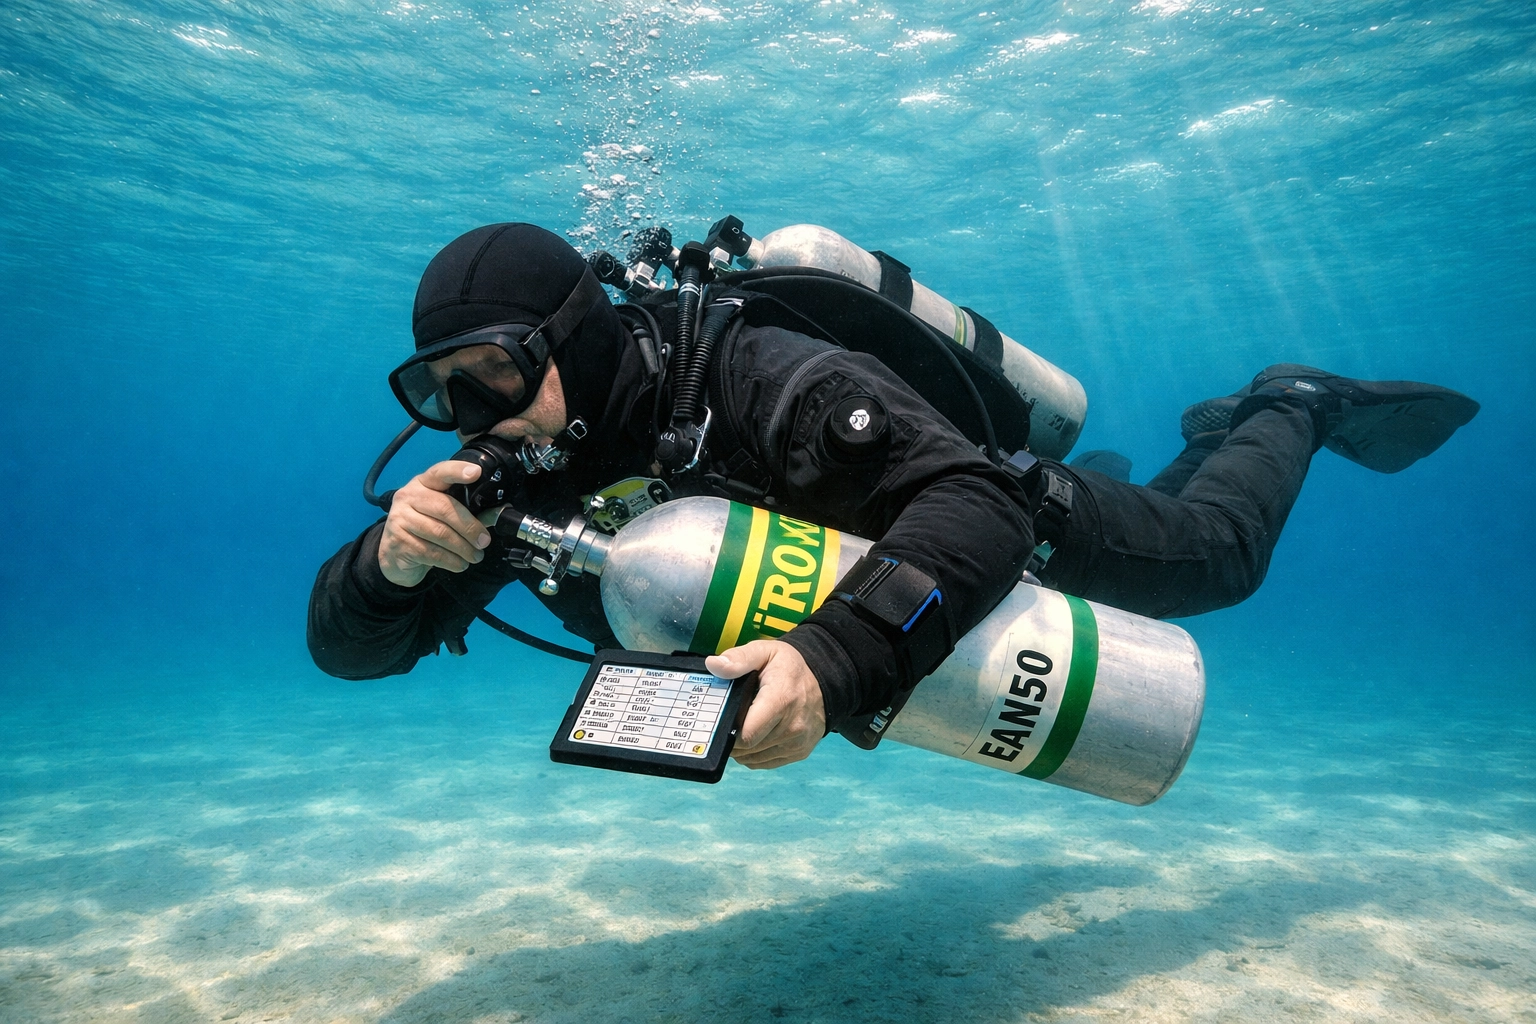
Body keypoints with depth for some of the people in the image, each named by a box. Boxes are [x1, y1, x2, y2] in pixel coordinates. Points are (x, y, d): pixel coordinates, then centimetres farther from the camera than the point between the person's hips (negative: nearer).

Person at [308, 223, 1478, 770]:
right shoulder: (517, 477, -21)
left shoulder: (759, 381, -41)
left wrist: (836, 659, -62)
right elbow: (346, 645, -17)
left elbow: (978, 507, -46)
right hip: (879, 602, 6)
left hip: (1001, 514, -6)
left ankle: (1292, 408, 41)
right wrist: (391, 557, -40)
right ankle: (1216, 431, 56)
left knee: (1207, 554, 8)